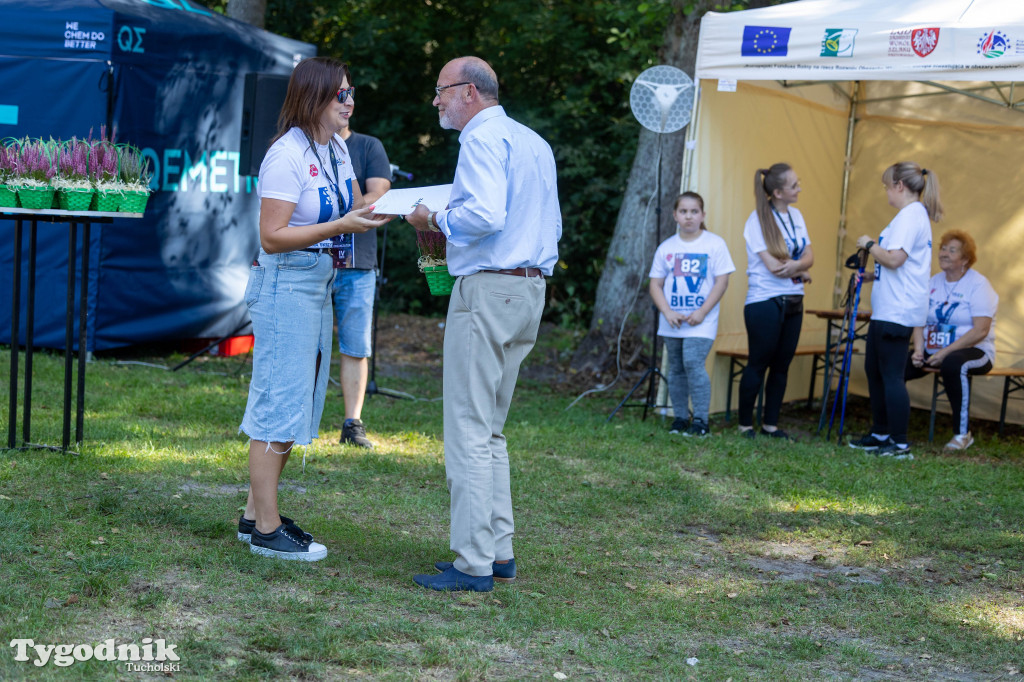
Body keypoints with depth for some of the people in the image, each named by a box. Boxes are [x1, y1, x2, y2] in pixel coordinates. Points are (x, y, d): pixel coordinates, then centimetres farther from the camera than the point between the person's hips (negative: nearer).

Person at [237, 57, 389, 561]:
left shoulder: (337, 150, 10)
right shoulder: (287, 155, -16)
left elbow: (352, 211, 19)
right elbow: (272, 237, -19)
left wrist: (379, 213, -1)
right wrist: (341, 226, -25)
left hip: (320, 285, 9)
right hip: (285, 283, -9)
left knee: (296, 402, 11)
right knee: (280, 401, -6)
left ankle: (256, 515, 20)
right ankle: (266, 529, -1)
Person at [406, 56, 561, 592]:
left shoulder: (483, 137, -10)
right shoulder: (535, 143, 19)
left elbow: (485, 214, -25)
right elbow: (552, 227, 21)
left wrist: (436, 220, -7)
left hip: (487, 288, -10)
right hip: (531, 289, 10)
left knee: (468, 430, -6)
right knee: (490, 429, 15)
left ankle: (473, 564, -5)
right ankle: (499, 550, 17)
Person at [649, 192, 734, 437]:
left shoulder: (714, 244, -2)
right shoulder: (666, 248, 7)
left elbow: (722, 282, -5)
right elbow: (655, 285, 7)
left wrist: (702, 312, -13)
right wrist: (668, 313, -9)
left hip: (701, 322, -4)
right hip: (672, 322, 4)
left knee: (693, 363, -17)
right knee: (676, 369, 10)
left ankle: (700, 420, -10)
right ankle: (680, 417, 22)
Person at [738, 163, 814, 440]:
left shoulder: (796, 215, 10)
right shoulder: (758, 220, -12)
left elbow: (809, 256, 4)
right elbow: (773, 265, -18)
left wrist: (795, 265, -18)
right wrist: (801, 272, -3)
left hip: (793, 302, 7)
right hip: (764, 302, -7)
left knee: (781, 365, 9)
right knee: (758, 364, 0)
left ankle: (770, 424, 17)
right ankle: (745, 424, 11)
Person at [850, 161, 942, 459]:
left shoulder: (910, 215, -14)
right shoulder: (914, 214, 19)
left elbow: (894, 259, -25)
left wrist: (869, 245, -9)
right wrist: (870, 276, 17)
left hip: (897, 311, -11)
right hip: (887, 309, 11)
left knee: (891, 375, -8)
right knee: (874, 370, 16)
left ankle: (900, 444, -4)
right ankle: (880, 434, 24)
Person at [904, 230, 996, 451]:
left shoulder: (978, 284, -8)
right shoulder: (933, 283, 11)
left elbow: (981, 330, -17)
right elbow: (919, 321, 8)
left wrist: (946, 352, -23)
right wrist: (918, 350, -12)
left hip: (973, 351, -6)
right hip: (933, 351, 6)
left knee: (953, 363, -40)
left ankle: (962, 434, -27)